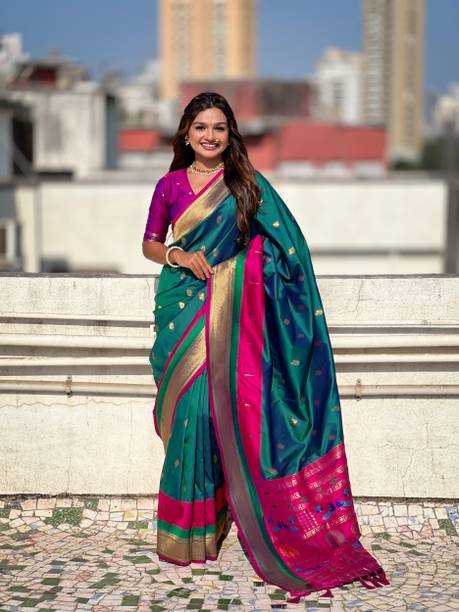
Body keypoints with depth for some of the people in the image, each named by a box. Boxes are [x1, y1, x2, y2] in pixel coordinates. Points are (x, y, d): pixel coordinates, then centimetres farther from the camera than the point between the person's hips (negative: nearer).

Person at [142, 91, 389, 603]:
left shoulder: (248, 184, 4)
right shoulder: (170, 186, 8)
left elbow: (283, 244, 4)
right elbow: (149, 244, 14)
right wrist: (176, 255, -6)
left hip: (230, 312, -1)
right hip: (183, 306, 1)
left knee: (221, 406, -4)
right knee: (188, 411, -1)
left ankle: (211, 522, 11)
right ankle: (184, 528, 11)